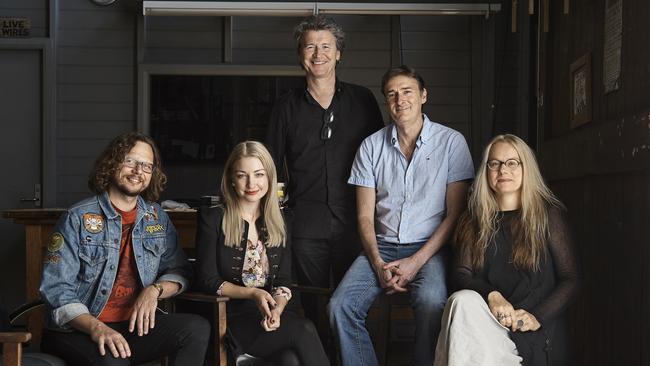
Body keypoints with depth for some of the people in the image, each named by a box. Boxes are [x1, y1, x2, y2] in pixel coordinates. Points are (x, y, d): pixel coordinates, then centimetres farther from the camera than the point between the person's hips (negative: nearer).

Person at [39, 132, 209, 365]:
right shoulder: (78, 219, -4)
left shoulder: (158, 218, 10)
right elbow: (56, 289, -9)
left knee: (198, 328, -20)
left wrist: (154, 290, -10)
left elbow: (179, 271, 14)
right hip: (80, 330, -5)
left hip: (137, 324, 5)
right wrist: (96, 328, -24)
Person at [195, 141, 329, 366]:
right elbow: (206, 280, -3)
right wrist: (252, 293, -16)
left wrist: (277, 310, -13)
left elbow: (283, 282, 9)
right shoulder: (212, 219, 0)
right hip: (228, 318, -3)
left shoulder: (278, 223, 13)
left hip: (271, 316, 4)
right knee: (304, 330, -30)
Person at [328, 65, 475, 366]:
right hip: (382, 247, 3)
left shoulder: (451, 142, 0)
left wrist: (417, 262, -12)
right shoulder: (371, 146, 8)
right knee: (341, 306, -22)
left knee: (431, 303, -34)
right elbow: (365, 215, 7)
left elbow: (455, 213, -2)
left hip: (429, 248, -3)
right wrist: (379, 265, -9)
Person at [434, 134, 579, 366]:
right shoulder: (473, 220, 16)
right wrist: (491, 295, -18)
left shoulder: (548, 214, 8)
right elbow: (461, 273, 4)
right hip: (490, 325, 3)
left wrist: (538, 317, -12)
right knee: (463, 301, -32)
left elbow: (569, 280, 4)